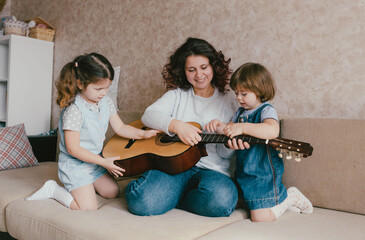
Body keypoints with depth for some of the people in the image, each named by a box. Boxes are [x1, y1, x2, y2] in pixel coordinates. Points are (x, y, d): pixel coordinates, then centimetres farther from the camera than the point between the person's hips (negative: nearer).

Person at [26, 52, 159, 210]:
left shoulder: (105, 102, -2)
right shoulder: (74, 110, -26)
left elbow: (120, 127, 5)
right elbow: (73, 149, -24)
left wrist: (143, 134, -10)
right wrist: (103, 162, -23)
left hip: (95, 160, 8)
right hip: (75, 165, -8)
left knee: (113, 192, 15)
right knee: (89, 208, -11)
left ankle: (78, 187, 25)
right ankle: (53, 189, 7)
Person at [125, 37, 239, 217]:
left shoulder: (227, 100, 10)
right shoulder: (178, 94, 15)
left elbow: (226, 154, 6)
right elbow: (148, 115, -3)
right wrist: (176, 125, -22)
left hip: (212, 170, 1)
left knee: (221, 200, -34)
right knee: (141, 202, -29)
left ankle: (175, 199, -3)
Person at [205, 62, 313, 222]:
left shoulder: (266, 110, -15)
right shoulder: (241, 112, 11)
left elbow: (272, 131, -36)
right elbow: (230, 131, 19)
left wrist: (243, 128, -36)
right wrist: (219, 126, -2)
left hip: (263, 172, -8)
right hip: (244, 171, 9)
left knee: (260, 217, -10)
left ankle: (290, 197, 13)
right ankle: (278, 197, 28)